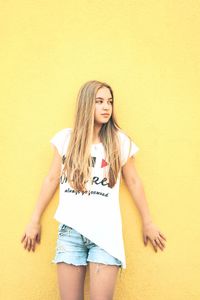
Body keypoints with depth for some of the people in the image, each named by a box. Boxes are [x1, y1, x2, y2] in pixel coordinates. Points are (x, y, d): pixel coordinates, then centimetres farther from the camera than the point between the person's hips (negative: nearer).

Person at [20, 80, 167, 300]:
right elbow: (52, 179, 11)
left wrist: (148, 223, 13)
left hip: (105, 230, -1)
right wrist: (35, 221, 13)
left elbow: (133, 182, 10)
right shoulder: (66, 138, 6)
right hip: (69, 229, 1)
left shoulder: (119, 141, 3)